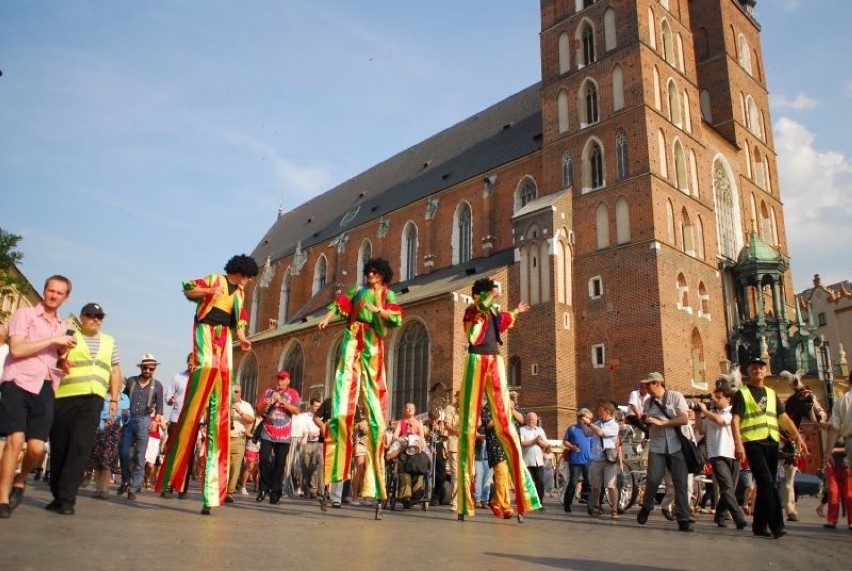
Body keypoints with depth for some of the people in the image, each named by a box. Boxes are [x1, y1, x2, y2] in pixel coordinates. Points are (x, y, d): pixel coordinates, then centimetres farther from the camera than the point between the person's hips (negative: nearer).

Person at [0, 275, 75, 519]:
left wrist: (65, 351, 9)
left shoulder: (62, 327, 21)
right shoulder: (24, 314, 4)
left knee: (37, 447, -5)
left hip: (45, 389, 4)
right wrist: (53, 340, -11)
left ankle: (20, 481, 25)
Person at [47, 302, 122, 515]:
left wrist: (114, 399, 12)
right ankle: (57, 495, 18)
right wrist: (60, 362, -16)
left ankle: (66, 498, -8)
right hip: (64, 398, -1)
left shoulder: (109, 342, 18)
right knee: (59, 447, 4)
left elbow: (115, 371, 19)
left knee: (80, 448, -9)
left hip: (93, 399, 1)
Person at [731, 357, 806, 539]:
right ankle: (776, 525, -9)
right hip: (753, 443, -5)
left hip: (772, 443, 6)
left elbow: (784, 417, 20)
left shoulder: (771, 394, 20)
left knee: (766, 485, 7)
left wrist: (798, 436, 8)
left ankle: (759, 526, 14)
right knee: (767, 483, -13)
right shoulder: (742, 393, 3)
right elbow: (735, 420, -5)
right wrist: (738, 444, -16)